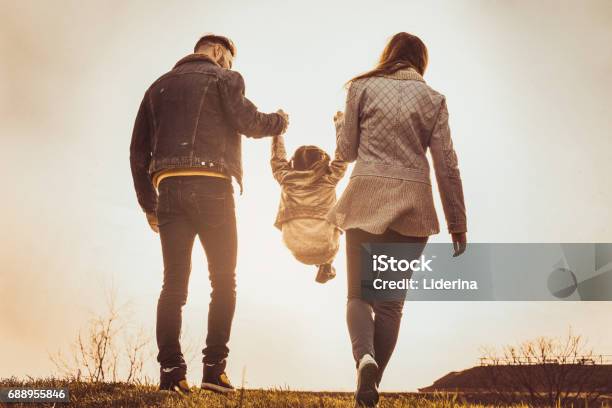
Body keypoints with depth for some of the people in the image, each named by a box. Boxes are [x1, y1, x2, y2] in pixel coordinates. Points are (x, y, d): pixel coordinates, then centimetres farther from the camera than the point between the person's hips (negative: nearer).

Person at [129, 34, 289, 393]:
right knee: (224, 281, 4)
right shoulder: (223, 78, 9)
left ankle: (170, 370, -3)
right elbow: (248, 121, -7)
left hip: (169, 189, 4)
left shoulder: (158, 86, 24)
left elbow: (138, 150, 19)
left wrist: (148, 204, 21)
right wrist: (280, 121, 14)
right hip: (210, 188, -4)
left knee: (174, 283, 4)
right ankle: (214, 366, -4)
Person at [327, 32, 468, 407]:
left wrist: (342, 124, 27)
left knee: (359, 294, 8)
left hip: (367, 198, -1)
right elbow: (447, 166, 3)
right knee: (391, 299, 10)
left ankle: (365, 357, -20)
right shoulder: (433, 99, 7)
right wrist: (458, 223, 7)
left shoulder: (363, 88, 5)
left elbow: (347, 151, 6)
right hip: (413, 205, 1)